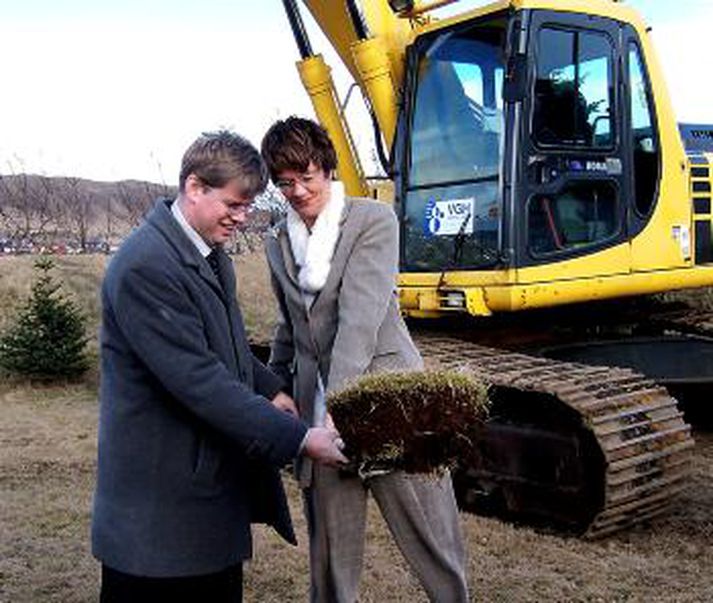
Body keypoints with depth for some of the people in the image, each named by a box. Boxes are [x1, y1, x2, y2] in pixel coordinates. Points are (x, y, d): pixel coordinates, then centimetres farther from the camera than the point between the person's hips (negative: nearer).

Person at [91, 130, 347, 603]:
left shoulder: (210, 253, 9)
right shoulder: (146, 266, -23)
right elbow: (197, 379, -27)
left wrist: (270, 390, 9)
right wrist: (298, 438, -23)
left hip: (215, 473, 9)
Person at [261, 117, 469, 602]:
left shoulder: (374, 220, -4)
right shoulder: (278, 244, 13)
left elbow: (361, 314, -16)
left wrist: (339, 401, -24)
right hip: (316, 411, 5)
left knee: (434, 541, 5)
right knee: (329, 554, 11)